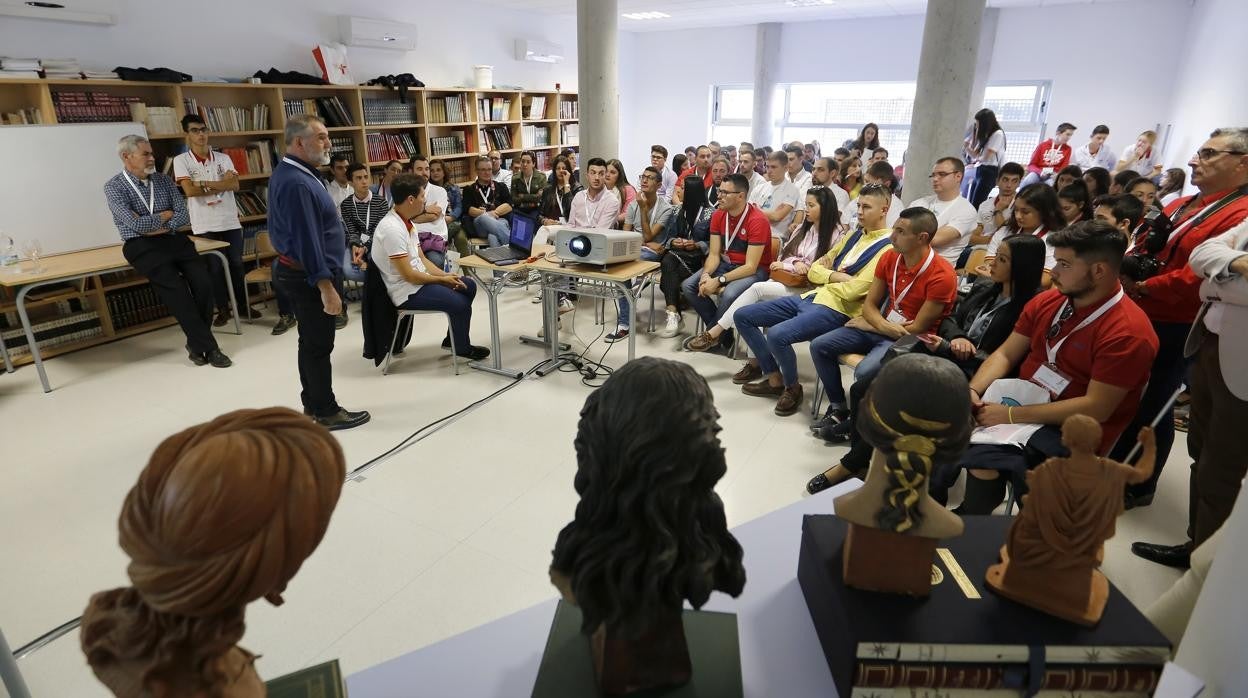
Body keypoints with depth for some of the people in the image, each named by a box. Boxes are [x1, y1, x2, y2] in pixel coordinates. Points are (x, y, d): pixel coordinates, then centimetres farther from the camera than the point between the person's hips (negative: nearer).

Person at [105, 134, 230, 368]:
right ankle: (206, 346, -19)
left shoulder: (163, 180, 13)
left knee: (203, 280, -20)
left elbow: (183, 215, 4)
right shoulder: (114, 186, -1)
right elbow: (136, 224, -13)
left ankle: (196, 342, -6)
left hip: (174, 239, 4)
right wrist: (165, 215, 0)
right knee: (175, 287, -25)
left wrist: (162, 227, -11)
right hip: (142, 246, -4)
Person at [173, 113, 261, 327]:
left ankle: (243, 305, 22)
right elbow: (189, 190, -13)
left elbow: (235, 185, -8)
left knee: (236, 265, 9)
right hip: (204, 226, -2)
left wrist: (204, 184, -14)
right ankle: (223, 309, 16)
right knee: (214, 268, 6)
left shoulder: (223, 158, 5)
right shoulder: (181, 161, -2)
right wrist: (222, 183, -10)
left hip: (231, 222, 2)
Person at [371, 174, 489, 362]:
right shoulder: (392, 229, -23)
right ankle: (462, 348, 4)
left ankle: (453, 338, 22)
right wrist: (442, 280, -12)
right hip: (407, 292, -10)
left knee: (469, 286, 12)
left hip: (419, 279, 10)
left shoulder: (406, 223, 8)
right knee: (460, 304, -22)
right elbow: (409, 275, -23)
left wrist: (445, 275, -2)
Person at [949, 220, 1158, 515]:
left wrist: (1012, 415, -24)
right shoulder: (1048, 300, 4)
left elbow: (1095, 409, -20)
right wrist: (973, 391, -12)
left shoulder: (1127, 332, -17)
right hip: (1020, 401, 7)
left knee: (985, 456, -32)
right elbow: (1005, 355, 7)